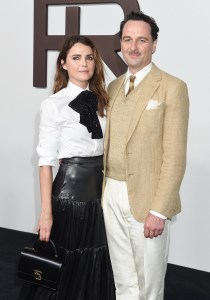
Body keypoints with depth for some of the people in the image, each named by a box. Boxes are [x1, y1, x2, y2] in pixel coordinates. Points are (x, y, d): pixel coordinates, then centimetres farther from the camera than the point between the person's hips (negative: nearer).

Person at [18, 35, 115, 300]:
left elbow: (107, 149, 10)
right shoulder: (54, 105, -8)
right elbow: (46, 161, -10)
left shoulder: (101, 101, 8)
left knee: (96, 267, 13)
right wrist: (46, 212, -13)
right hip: (70, 189, -5)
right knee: (65, 266, 6)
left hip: (102, 188, 5)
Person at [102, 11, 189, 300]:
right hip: (112, 194, 6)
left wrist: (159, 210, -18)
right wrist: (102, 188, 7)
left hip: (146, 197, -5)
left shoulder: (172, 87, -9)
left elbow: (175, 155, -14)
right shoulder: (113, 87, 11)